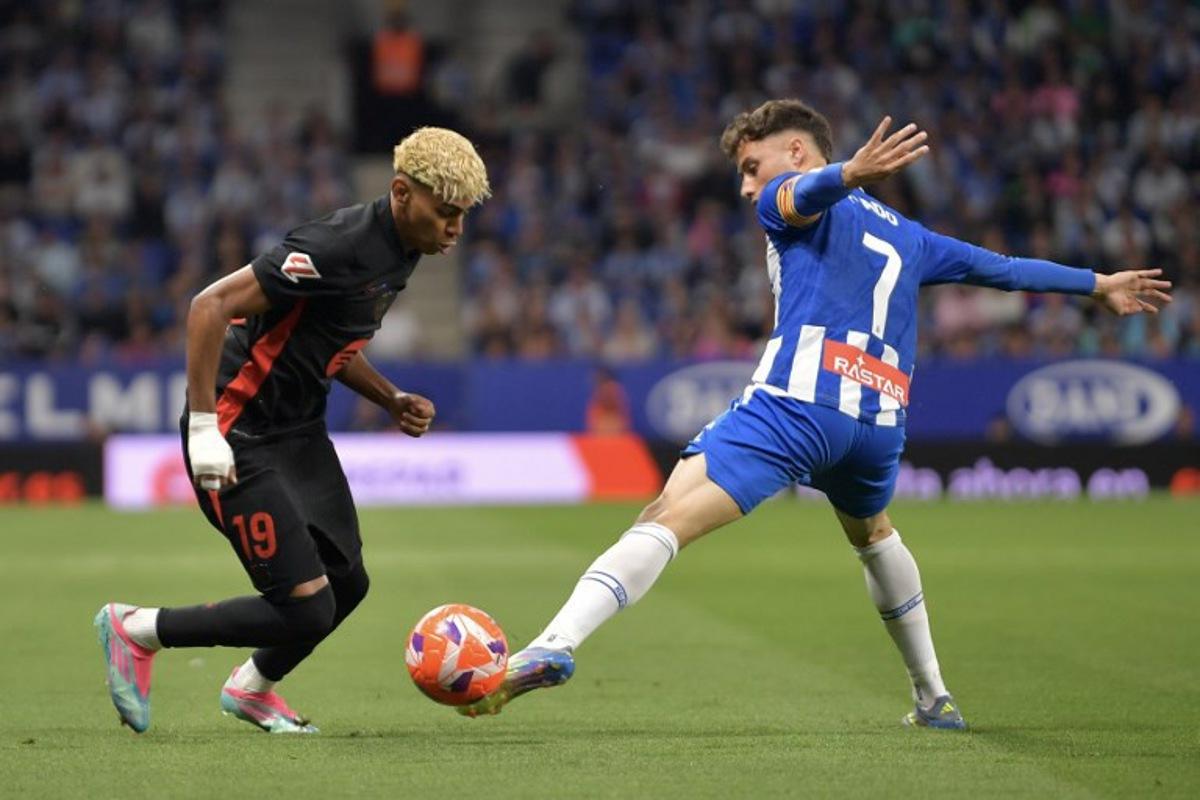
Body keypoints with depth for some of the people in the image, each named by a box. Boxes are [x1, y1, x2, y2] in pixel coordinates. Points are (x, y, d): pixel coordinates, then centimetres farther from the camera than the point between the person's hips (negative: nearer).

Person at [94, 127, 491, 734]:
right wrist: (204, 428, -27)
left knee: (346, 582, 12)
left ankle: (251, 689, 40)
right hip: (239, 437, -10)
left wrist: (393, 401, 6)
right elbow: (210, 307, -26)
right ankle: (135, 630, 7)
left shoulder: (401, 252, 6)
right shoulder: (337, 247, -25)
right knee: (307, 609, -12)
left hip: (299, 431, 10)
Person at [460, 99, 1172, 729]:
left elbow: (809, 191, -14)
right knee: (873, 534, 36)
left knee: (670, 516, -18)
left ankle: (556, 645, -37)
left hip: (796, 404, -7)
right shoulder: (905, 236, 30)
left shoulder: (795, 203, 11)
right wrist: (1100, 284, 53)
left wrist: (850, 175, -38)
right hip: (880, 420, 7)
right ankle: (935, 698, 40)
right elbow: (1002, 267, 39)